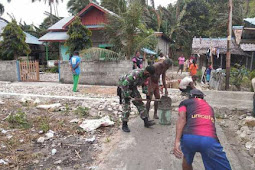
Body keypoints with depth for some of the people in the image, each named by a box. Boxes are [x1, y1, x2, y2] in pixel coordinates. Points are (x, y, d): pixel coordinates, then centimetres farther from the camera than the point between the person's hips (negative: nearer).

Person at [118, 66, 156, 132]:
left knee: (140, 103, 3)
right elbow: (124, 85, -36)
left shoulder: (145, 75, -10)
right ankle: (124, 125, 4)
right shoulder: (135, 74, -37)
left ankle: (146, 122, 9)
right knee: (126, 107, -10)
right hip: (124, 86, -7)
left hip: (132, 87, 7)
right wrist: (127, 96, -29)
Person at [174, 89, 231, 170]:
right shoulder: (209, 107, 36)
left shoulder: (185, 102, 23)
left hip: (189, 137, -1)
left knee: (186, 160, 30)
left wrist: (177, 141, -7)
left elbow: (182, 118, 2)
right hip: (210, 139, 1)